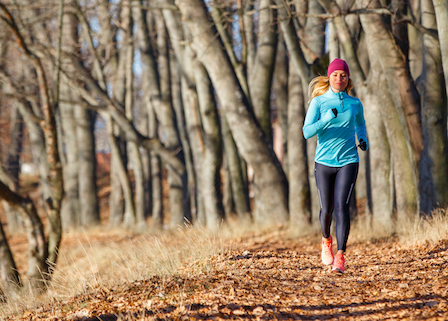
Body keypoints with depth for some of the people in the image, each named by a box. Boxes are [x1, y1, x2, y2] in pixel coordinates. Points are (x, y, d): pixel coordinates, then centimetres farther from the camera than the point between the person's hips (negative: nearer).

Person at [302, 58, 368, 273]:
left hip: (348, 161, 0)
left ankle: (340, 256, -20)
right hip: (324, 161, 0)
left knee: (342, 206, -16)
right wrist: (326, 119, -25)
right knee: (327, 209, 8)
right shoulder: (318, 101, -1)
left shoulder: (355, 104, 6)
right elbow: (307, 132, -10)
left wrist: (363, 140, 6)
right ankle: (326, 240, 41)